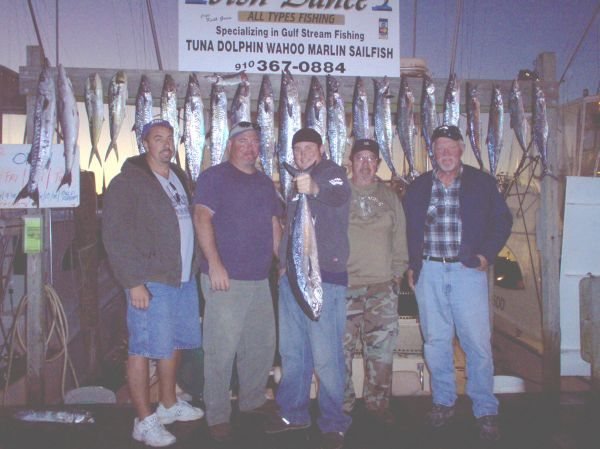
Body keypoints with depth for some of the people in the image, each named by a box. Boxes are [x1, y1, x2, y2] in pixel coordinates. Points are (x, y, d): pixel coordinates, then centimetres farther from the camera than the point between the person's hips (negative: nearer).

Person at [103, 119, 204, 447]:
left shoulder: (179, 177, 15)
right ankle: (144, 421, 11)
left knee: (173, 343, 16)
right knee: (144, 347, -1)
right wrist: (133, 282, -18)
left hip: (184, 277, 8)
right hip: (151, 281, -7)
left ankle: (168, 404, 32)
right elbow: (115, 236, -13)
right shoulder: (127, 182, -8)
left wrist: (193, 269, 15)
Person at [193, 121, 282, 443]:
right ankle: (217, 417, 9)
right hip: (225, 279, -7)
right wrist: (214, 263, -21)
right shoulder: (215, 177, -4)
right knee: (221, 349, -4)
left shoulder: (265, 183, 18)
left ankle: (253, 401, 32)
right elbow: (202, 217, -13)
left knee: (261, 345, 15)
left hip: (260, 280, 7)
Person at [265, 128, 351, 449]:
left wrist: (315, 189, -51)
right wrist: (283, 263, 17)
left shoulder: (331, 172, -5)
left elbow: (340, 194, -30)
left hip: (325, 277, -7)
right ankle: (293, 412, 28)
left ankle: (333, 422, 10)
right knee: (291, 351, 14)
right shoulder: (297, 182, 20)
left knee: (325, 356, -5)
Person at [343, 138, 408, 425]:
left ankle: (378, 402, 22)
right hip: (343, 286, -2)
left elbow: (400, 239, 17)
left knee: (382, 349, 6)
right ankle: (342, 405, 14)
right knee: (341, 349, -1)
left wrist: (398, 271, 11)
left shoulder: (390, 198, 14)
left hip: (383, 288, 3)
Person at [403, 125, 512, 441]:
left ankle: (486, 411, 12)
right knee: (436, 341, 8)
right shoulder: (418, 187, 9)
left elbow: (502, 221, 8)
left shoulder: (482, 183, 4)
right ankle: (443, 403, 23)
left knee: (478, 342, -2)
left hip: (468, 270, -2)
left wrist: (486, 254, -3)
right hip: (429, 272, 2)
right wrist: (412, 265, 8)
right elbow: (409, 229, 15)